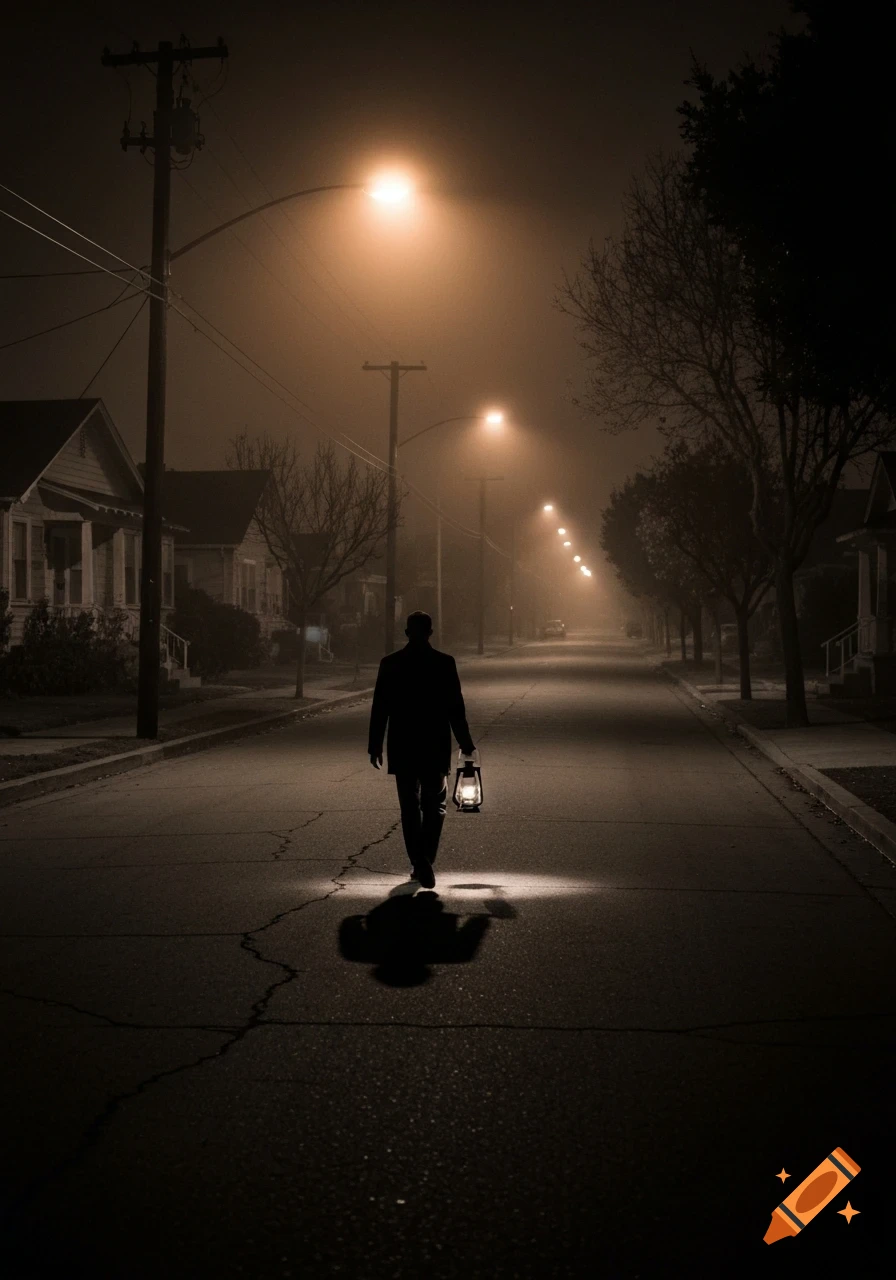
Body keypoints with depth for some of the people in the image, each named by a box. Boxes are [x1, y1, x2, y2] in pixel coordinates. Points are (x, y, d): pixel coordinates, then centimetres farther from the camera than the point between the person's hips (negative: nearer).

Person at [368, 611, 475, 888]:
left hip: (402, 749, 1)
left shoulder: (390, 663, -3)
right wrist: (465, 743, 6)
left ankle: (420, 863, 5)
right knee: (435, 805, 11)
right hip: (435, 747, 0)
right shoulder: (445, 663, -5)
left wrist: (374, 746, 5)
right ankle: (425, 861, -4)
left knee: (410, 807, 10)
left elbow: (379, 709, -2)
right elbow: (456, 708, -4)